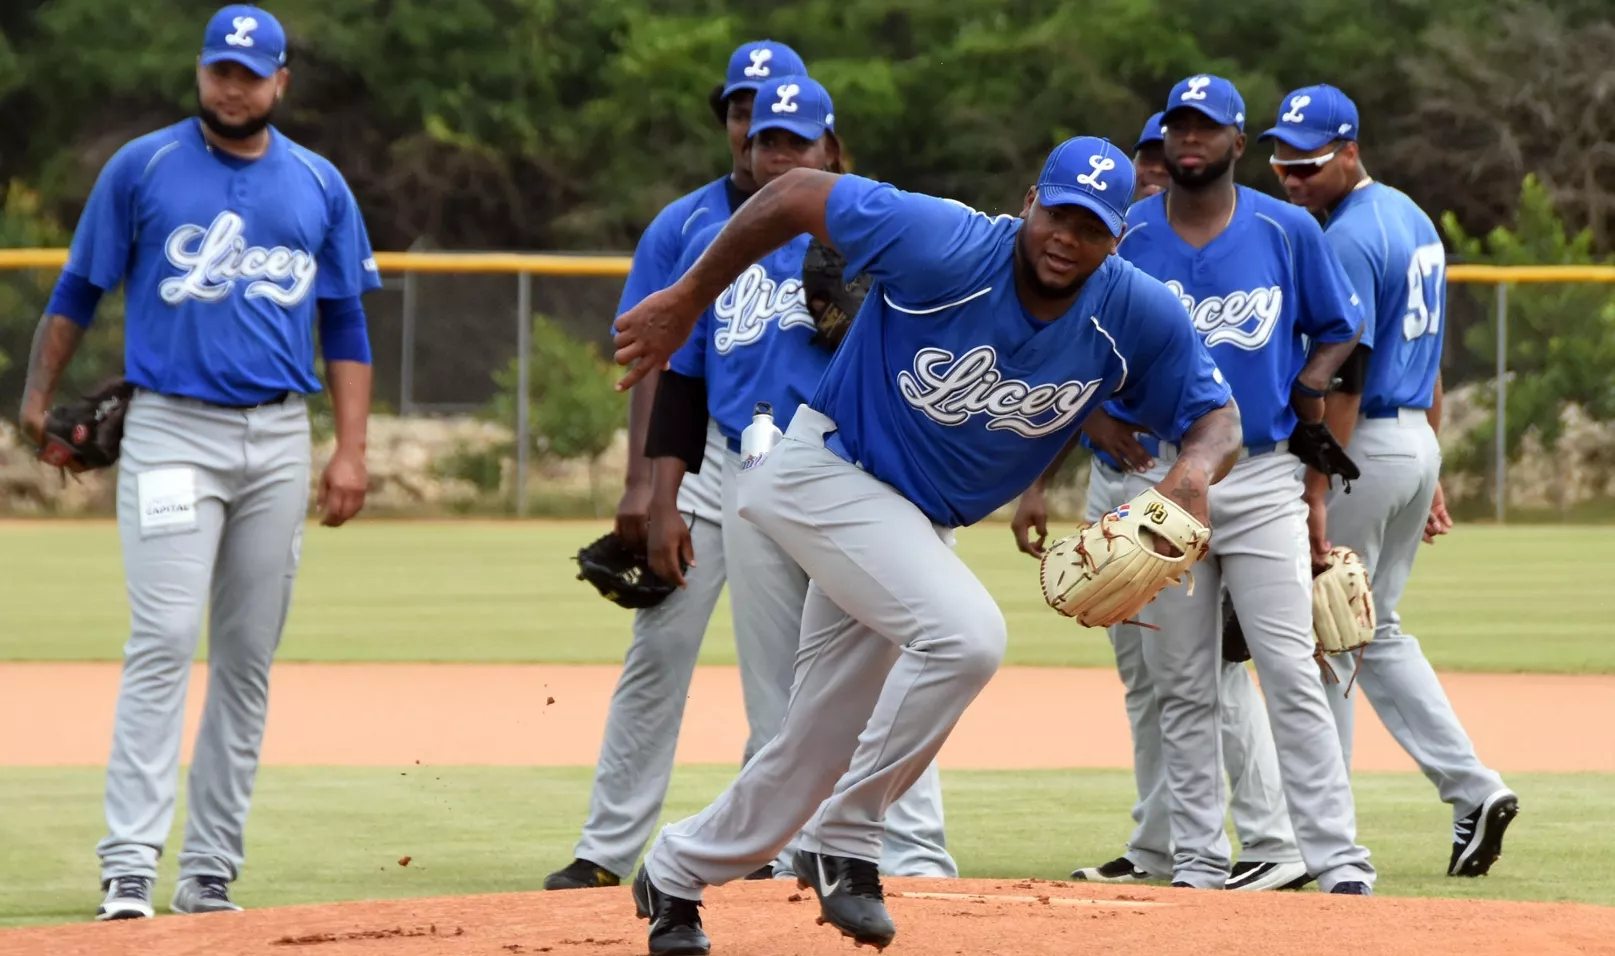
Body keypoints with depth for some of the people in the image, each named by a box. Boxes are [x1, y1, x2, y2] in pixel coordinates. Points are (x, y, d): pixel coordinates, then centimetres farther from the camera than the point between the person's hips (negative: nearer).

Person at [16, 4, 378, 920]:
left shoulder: (320, 186, 9)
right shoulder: (142, 169, 2)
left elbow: (347, 324, 12)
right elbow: (80, 290, 7)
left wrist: (351, 451, 4)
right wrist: (38, 400, 0)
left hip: (278, 440, 3)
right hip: (172, 431, -3)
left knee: (250, 658, 4)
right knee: (164, 644, -14)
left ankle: (212, 873, 9)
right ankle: (130, 866, -16)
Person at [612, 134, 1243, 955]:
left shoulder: (1136, 317, -14)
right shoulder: (947, 250, -26)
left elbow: (1216, 416, -5)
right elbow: (795, 193, -18)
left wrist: (1194, 472, -30)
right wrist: (686, 303, -10)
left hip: (923, 523, 6)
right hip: (831, 473, -6)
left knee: (820, 748, 12)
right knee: (964, 634, -29)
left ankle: (678, 872, 35)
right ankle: (845, 843, -13)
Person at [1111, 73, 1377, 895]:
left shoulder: (1288, 231, 2)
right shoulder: (1124, 236, 3)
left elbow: (1338, 331, 12)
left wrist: (1307, 389, -7)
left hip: (1263, 476, -1)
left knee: (1292, 673, -9)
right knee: (1183, 687, 6)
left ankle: (1339, 860, -11)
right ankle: (1199, 863, 12)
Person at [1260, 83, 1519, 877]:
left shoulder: (1347, 240, -17)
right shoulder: (1413, 219, 13)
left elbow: (1341, 383, -21)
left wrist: (1313, 498, -21)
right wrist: (1431, 476, 21)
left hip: (1365, 447, -10)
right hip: (1418, 441, 10)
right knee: (1375, 631, 18)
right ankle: (1471, 788, 6)